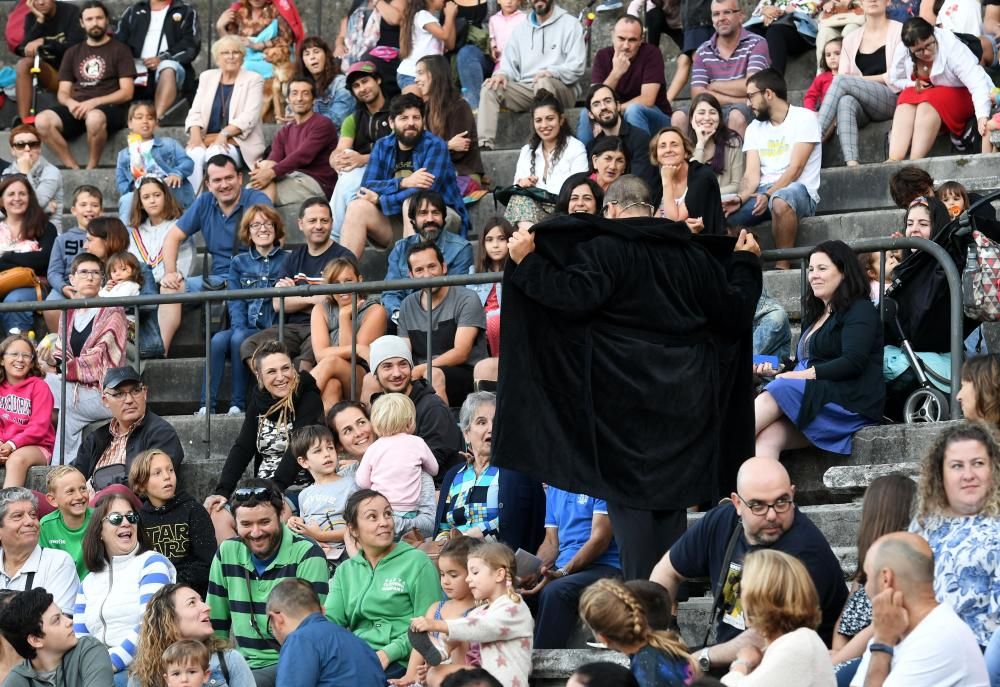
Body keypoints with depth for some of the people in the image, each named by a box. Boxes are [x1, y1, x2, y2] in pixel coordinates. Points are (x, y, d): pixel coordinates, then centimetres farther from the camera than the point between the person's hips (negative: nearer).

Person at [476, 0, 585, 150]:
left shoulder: (570, 24, 2)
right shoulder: (520, 28, 19)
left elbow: (576, 66, -7)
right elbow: (510, 63, 13)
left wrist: (551, 72, -26)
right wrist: (502, 74, -12)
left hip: (561, 88, -5)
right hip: (526, 89, 5)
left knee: (543, 83, -38)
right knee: (490, 87, -18)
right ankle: (485, 144, -31)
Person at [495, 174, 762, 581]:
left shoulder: (605, 249, -7)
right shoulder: (692, 254, 11)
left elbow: (576, 295, -23)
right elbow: (734, 316, 15)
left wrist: (527, 262, -16)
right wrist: (745, 262, 31)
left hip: (627, 400, -5)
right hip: (683, 397, 5)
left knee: (629, 500, -2)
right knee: (672, 500, 10)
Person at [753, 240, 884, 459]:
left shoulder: (860, 310, 1)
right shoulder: (817, 314, 28)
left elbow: (853, 363, -13)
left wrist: (805, 374, -16)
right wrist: (779, 370, 6)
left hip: (849, 403, -7)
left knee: (773, 396, -29)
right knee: (767, 439, -25)